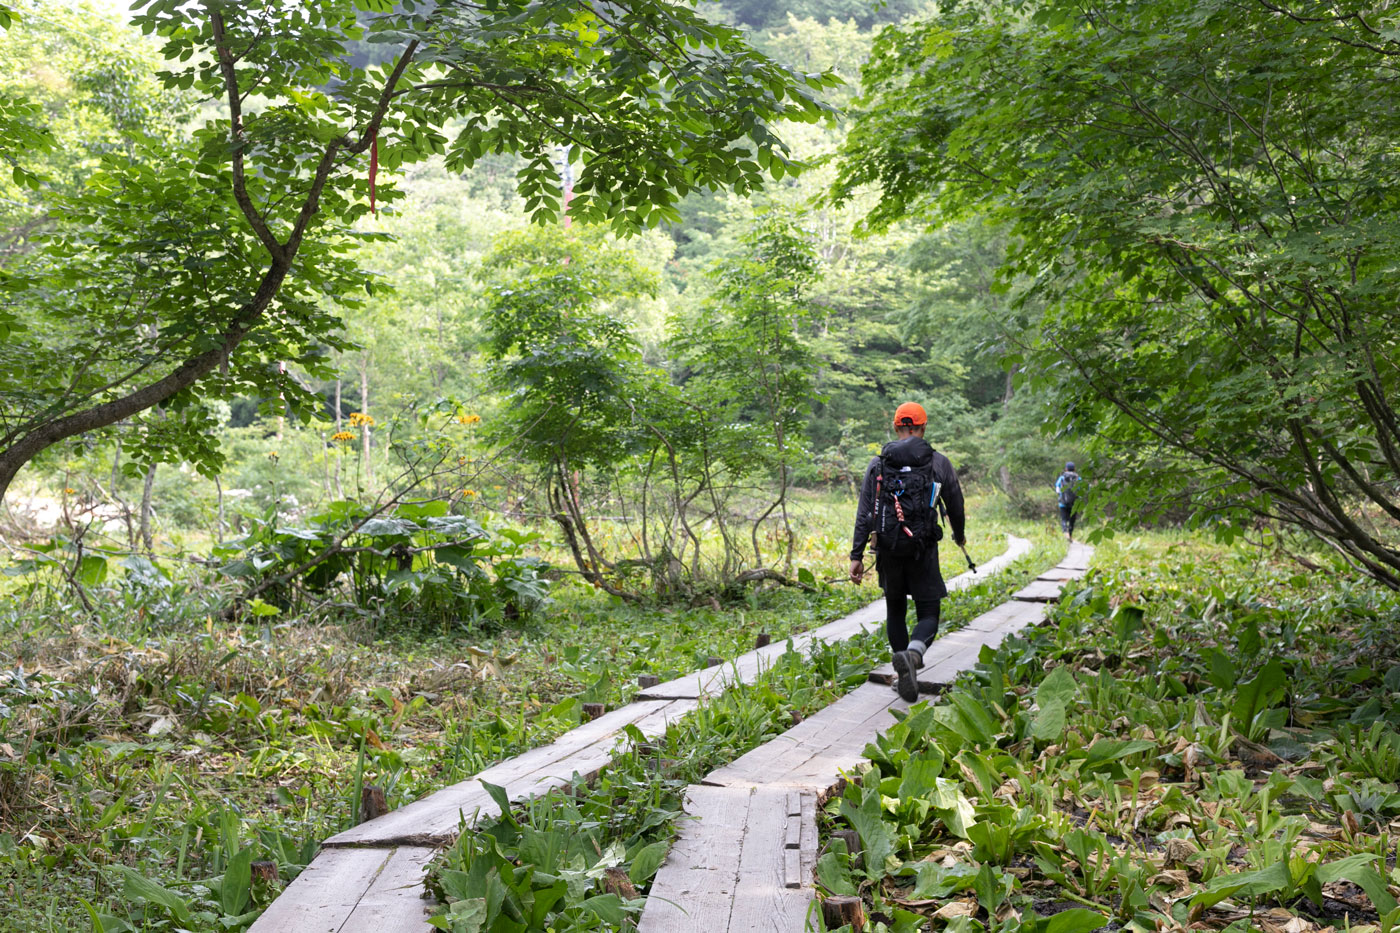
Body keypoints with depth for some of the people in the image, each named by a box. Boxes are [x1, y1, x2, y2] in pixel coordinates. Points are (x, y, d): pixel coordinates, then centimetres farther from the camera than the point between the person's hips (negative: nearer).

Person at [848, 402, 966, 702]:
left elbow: (864, 514, -1)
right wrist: (959, 535, 32)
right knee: (928, 613, 3)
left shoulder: (877, 464, 4)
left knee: (895, 610, 19)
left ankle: (903, 673, 20)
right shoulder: (939, 463, 2)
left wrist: (857, 556, 0)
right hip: (923, 549, -2)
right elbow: (956, 506, 12)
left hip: (888, 550, 2)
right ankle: (913, 653, -27)